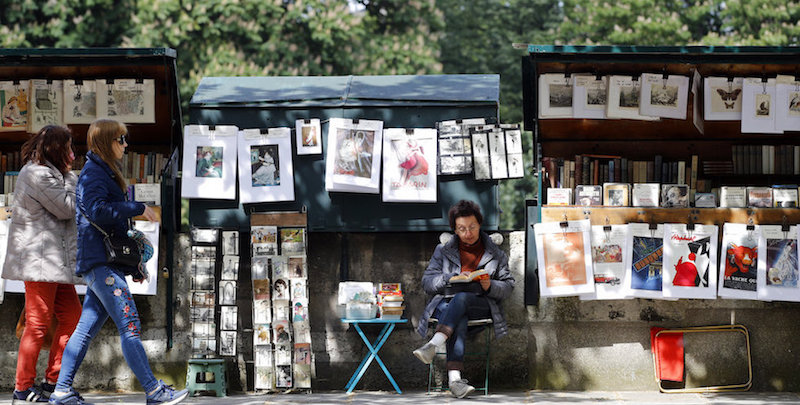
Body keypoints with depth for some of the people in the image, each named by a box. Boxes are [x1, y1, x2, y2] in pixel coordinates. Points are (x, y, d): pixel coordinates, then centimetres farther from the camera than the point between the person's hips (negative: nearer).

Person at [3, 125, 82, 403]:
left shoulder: (46, 173, 21)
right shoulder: (38, 174, -12)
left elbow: (62, 212, 22)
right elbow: (67, 208, -13)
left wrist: (68, 176, 13)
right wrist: (70, 177, -1)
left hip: (54, 261, 11)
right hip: (40, 259, -11)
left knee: (72, 317, 8)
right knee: (38, 323, -7)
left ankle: (51, 382, 12)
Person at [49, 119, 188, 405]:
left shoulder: (105, 172, 22)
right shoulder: (93, 173, -8)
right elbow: (97, 210, -26)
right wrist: (138, 208, -19)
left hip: (105, 262, 10)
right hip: (101, 261, -10)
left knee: (87, 327, 9)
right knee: (129, 325, -11)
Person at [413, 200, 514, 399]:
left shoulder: (495, 254, 16)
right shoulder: (443, 251, 17)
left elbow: (508, 286, 11)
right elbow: (427, 282, 9)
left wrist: (490, 286, -11)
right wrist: (453, 278, -9)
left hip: (481, 305, 0)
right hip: (446, 304, 0)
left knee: (462, 298, -37)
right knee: (459, 321, -38)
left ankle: (433, 345, -53)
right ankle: (454, 378, -53)